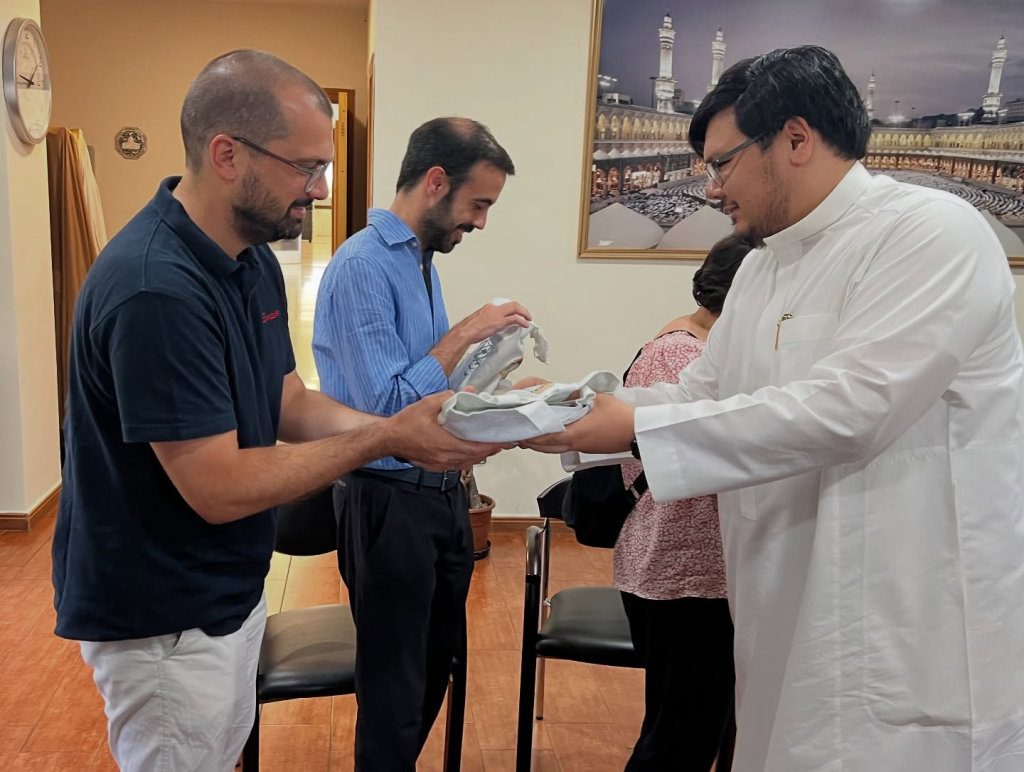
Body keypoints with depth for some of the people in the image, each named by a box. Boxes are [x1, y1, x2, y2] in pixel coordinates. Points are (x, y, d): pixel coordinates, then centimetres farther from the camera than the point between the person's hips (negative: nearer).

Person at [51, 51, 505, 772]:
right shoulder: (156, 290, -30)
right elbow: (220, 489, -28)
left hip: (230, 590, 9)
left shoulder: (252, 259, 1)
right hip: (164, 618, -8)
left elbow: (289, 405, 4)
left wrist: (406, 430, -12)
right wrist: (385, 438, -23)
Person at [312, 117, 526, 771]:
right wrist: (465, 333, -20)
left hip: (441, 494, 9)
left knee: (436, 670, 22)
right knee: (395, 692, 8)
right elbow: (384, 407, -24)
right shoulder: (363, 266, -19)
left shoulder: (423, 258, 9)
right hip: (392, 503, -9)